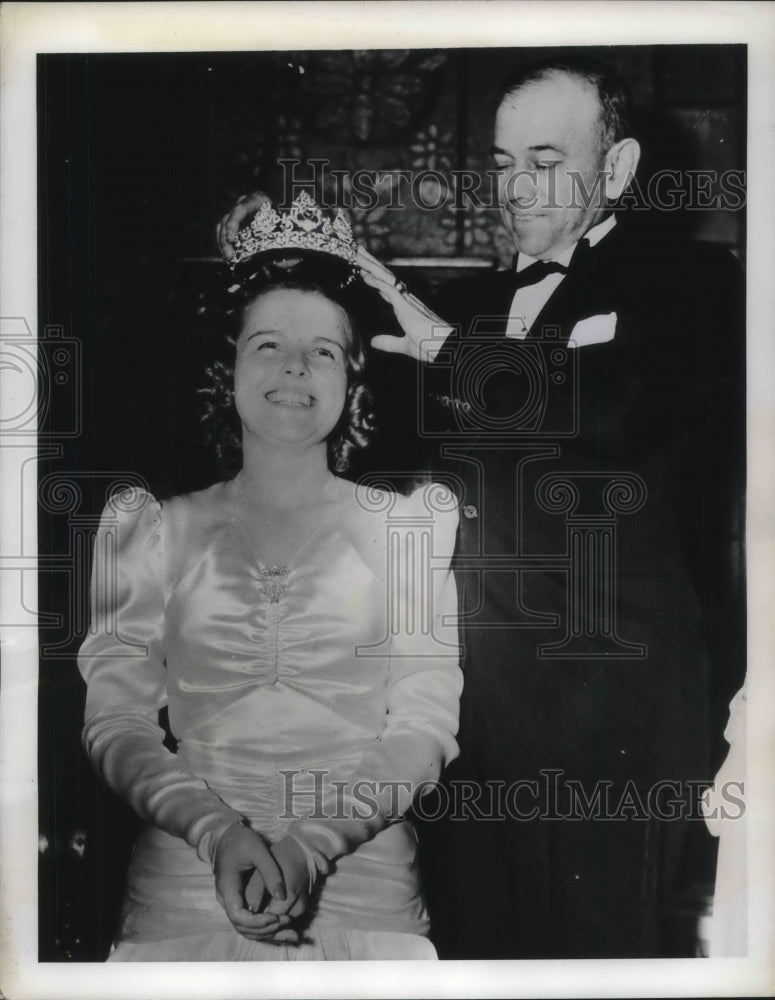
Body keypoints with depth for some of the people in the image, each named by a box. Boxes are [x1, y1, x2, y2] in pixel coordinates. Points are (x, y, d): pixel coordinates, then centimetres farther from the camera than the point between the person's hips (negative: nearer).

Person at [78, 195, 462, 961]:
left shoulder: (406, 525, 4)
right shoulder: (158, 529, 6)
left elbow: (425, 725, -2)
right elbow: (114, 720, 1)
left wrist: (313, 842, -15)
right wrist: (217, 831, -14)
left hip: (362, 888, 0)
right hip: (183, 889, 1)